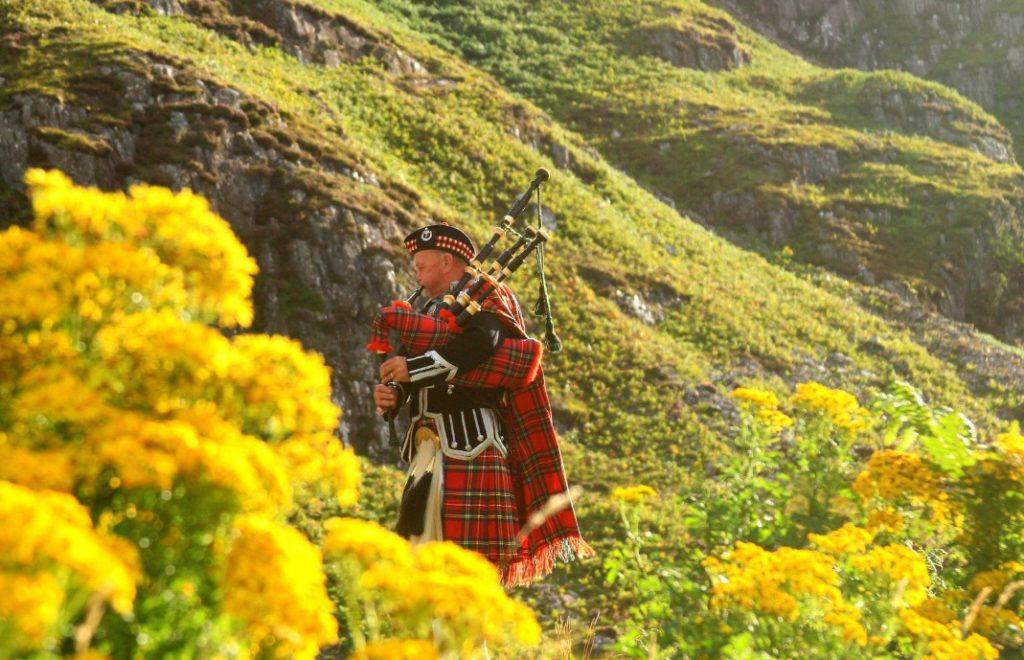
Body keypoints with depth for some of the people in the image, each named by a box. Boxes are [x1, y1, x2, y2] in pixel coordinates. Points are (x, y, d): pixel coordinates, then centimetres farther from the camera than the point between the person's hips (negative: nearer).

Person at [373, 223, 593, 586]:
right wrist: (391, 392, -5)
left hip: (471, 443, -8)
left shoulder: (484, 300, 1)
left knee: (476, 554, -11)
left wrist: (412, 367, -24)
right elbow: (415, 382, 18)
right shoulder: (433, 311, 24)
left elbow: (481, 343, -23)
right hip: (430, 449, 8)